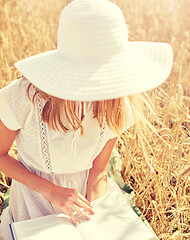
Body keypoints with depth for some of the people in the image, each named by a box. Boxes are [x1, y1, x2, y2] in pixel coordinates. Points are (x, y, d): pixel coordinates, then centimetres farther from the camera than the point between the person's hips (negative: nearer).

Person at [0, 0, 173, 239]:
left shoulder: (116, 109, -17)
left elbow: (98, 171, -6)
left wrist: (92, 219, -17)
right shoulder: (23, 97, -27)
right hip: (35, 195, -2)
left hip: (84, 192, 3)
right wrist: (51, 191, -21)